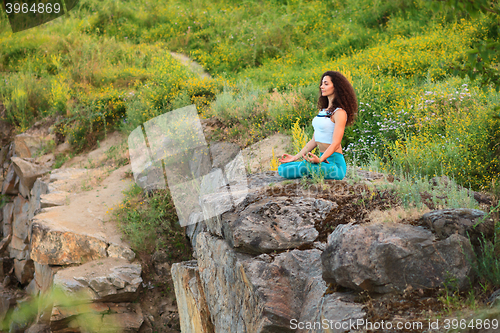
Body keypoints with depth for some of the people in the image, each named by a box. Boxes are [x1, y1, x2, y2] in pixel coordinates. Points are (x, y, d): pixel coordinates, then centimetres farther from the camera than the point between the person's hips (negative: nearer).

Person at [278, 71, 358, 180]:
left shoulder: (339, 113, -10)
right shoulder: (323, 110, 18)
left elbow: (335, 144, -18)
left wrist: (319, 160, -34)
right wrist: (295, 157, 14)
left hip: (334, 163, -9)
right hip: (323, 159, 9)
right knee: (282, 168, -2)